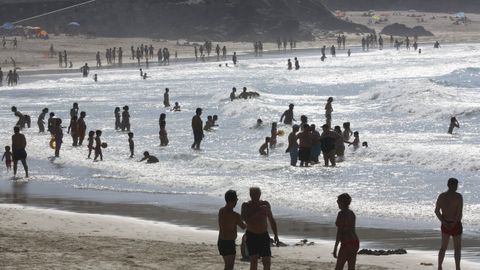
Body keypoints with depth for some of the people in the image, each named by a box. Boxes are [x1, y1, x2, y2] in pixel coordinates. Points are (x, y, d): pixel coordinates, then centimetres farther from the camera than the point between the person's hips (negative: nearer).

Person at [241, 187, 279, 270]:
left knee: (267, 262, 1)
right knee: (254, 260, -16)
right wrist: (258, 212, -29)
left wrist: (276, 235, 9)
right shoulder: (246, 205, -4)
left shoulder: (265, 204, 5)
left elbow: (271, 220, 13)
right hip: (251, 236, -3)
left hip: (264, 236, 3)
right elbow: (244, 218, -23)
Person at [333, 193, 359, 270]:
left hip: (346, 244, -9)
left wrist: (335, 248, -16)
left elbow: (339, 232, -17)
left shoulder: (341, 213, -14)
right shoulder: (351, 213, 12)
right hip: (355, 243, 9)